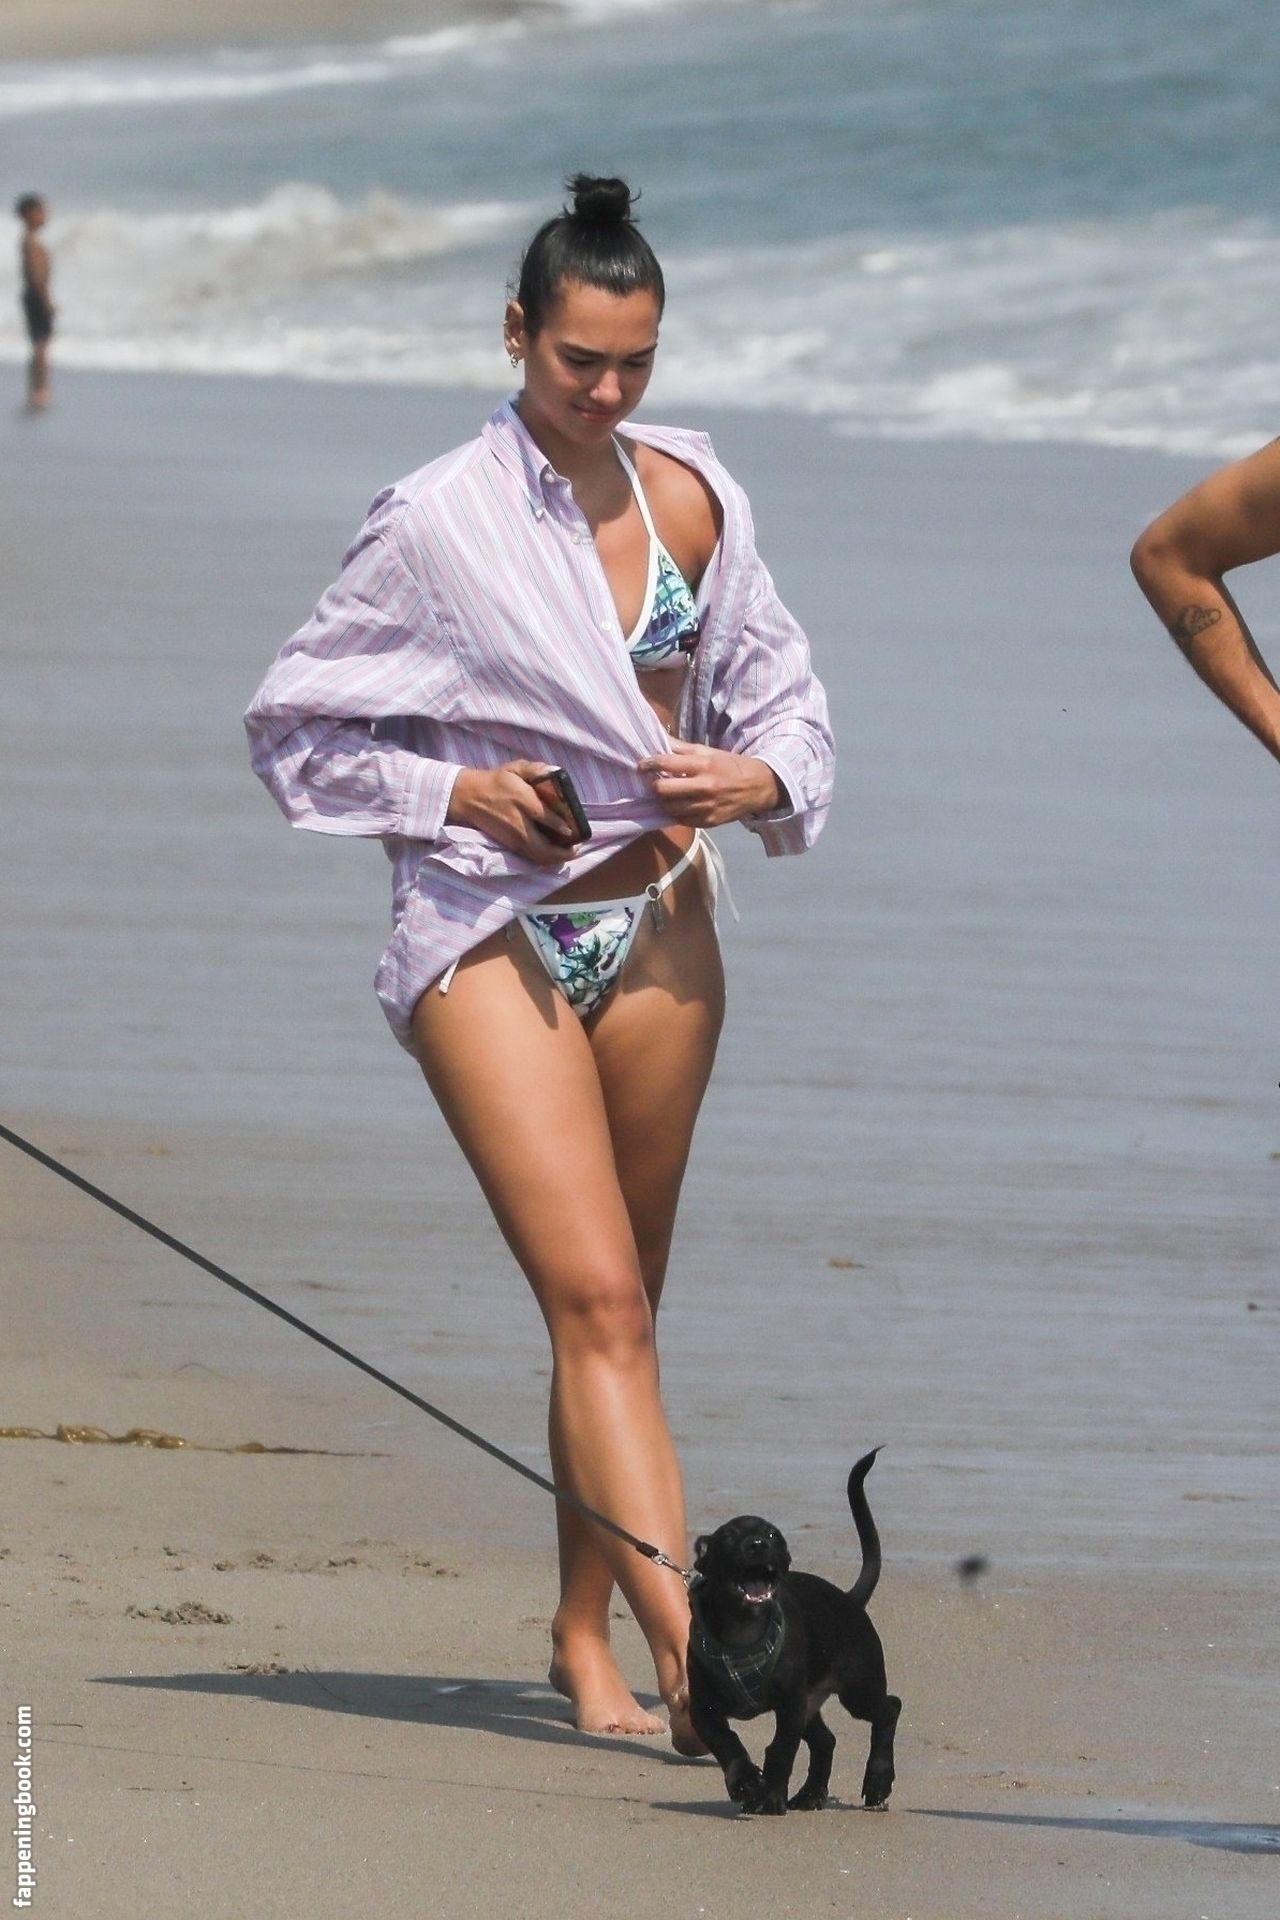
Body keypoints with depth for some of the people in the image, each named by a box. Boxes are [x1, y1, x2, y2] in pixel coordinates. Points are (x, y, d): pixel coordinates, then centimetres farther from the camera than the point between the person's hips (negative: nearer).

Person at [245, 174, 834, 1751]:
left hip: (660, 927, 5)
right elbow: (293, 724, 0)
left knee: (621, 1306, 9)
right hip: (491, 931, -5)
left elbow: (781, 685, 16)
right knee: (595, 1298, -16)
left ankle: (584, 1643, 21)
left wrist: (765, 776, -5)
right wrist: (452, 793, -13)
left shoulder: (692, 498, 5)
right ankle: (688, 1647, -27)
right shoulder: (435, 524, -7)